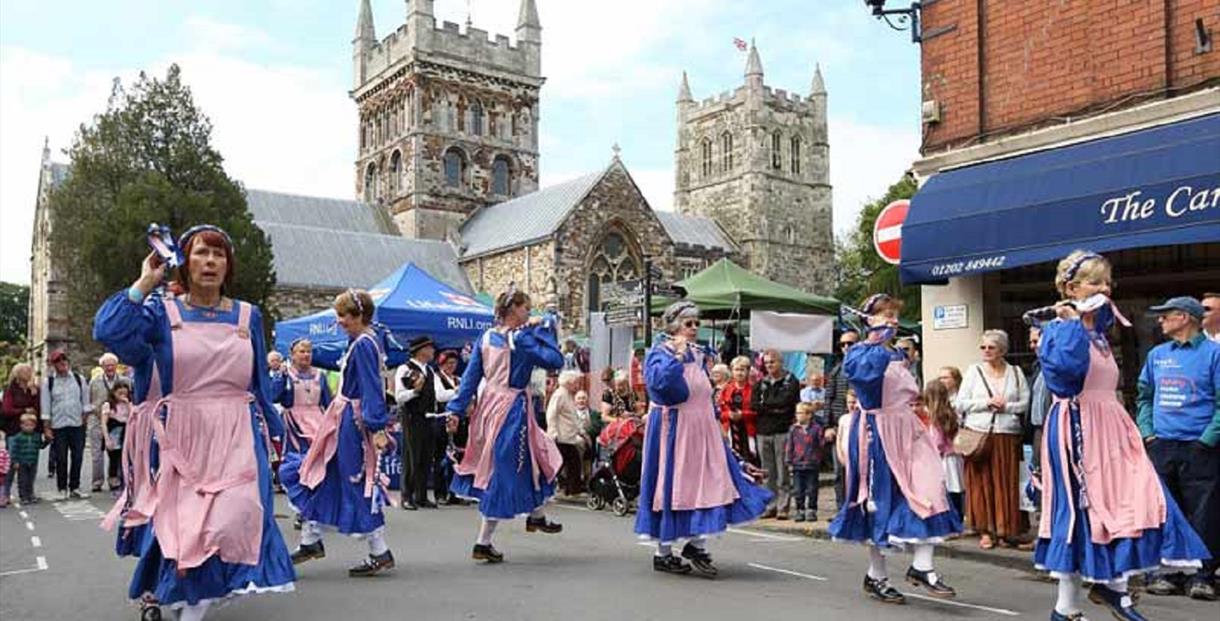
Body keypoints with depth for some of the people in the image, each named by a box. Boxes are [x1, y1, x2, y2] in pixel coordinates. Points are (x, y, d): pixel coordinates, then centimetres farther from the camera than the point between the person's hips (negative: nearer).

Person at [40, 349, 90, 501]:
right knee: (61, 459, 1)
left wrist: (85, 417, 4)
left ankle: (74, 487, 14)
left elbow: (85, 400, 12)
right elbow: (45, 405, 1)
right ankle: (62, 489, 12)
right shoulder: (48, 382, 1)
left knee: (77, 457, 3)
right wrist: (46, 427, -3)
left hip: (77, 424, 2)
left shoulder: (79, 379, 6)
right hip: (58, 426, -2)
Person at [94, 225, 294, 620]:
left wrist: (273, 431, 17)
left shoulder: (248, 317, 10)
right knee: (176, 524, 2)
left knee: (231, 520, -15)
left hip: (235, 440, 1)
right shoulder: (160, 310, 3)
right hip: (178, 439, -1)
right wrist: (145, 283, -10)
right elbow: (107, 331, -16)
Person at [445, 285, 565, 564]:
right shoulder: (522, 338, -16)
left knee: (536, 455, 26)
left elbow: (471, 375, 4)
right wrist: (545, 329, -11)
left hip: (489, 405, 8)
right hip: (512, 408, -8)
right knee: (505, 471, 2)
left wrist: (457, 409, 4)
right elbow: (555, 361, -19)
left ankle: (536, 517, 38)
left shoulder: (485, 337, 5)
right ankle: (483, 543, 11)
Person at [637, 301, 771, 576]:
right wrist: (677, 354, -23)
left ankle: (697, 545, 16)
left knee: (707, 485, 2)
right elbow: (658, 382, -28)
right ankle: (663, 553, 12)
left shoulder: (698, 355, 14)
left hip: (702, 430, 7)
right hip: (674, 429, -7)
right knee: (672, 486, 0)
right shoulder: (660, 353, -8)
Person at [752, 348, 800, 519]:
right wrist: (774, 408, -9)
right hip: (763, 431, 4)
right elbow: (753, 404, 3)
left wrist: (765, 404, -2)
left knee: (782, 472, -5)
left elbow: (785, 401, -13)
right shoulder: (761, 383, 16)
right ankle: (771, 506, 12)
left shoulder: (791, 382, 3)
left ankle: (782, 507, -1)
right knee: (768, 474, 7)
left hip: (783, 431, -4)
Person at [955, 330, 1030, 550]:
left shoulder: (1015, 372, 9)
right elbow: (961, 403, 3)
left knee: (1006, 483, -1)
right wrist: (986, 403, -8)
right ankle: (986, 531, 7)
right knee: (981, 483, -1)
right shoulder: (974, 371, 8)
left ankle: (1005, 530, 8)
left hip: (1007, 435, 0)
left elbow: (1025, 403, 5)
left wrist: (1006, 406, -10)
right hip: (978, 434, 0)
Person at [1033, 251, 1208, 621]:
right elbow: (1066, 366, -29)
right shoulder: (1059, 329, -8)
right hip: (1077, 430, -8)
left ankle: (1113, 584, 17)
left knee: (1134, 502, 0)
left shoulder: (1099, 329, 18)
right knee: (1081, 509, -4)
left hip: (1110, 429, 8)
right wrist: (1071, 324, -19)